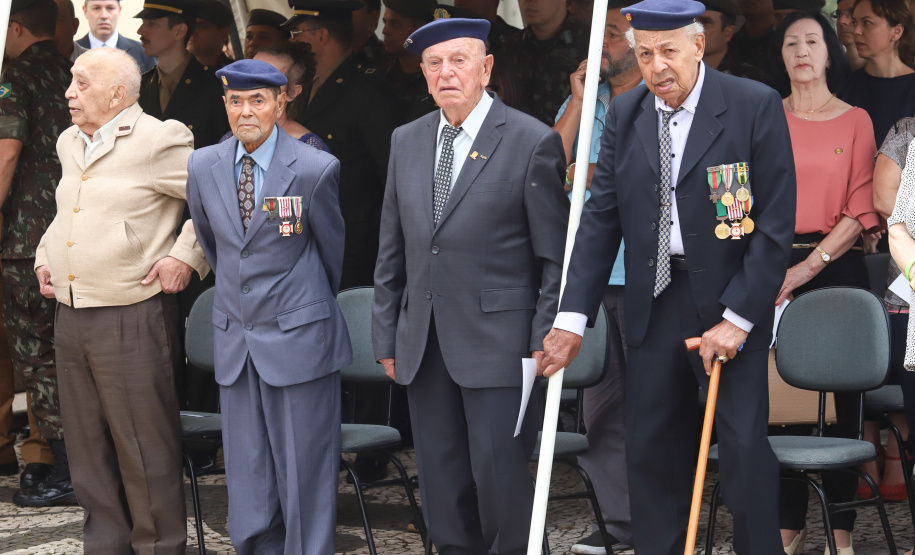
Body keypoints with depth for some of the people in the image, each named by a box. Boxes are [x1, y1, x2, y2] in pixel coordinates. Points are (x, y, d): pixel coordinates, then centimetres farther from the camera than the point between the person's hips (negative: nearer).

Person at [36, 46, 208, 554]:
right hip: (69, 316, 8)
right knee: (87, 446, 12)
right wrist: (45, 257, 19)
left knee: (144, 446, -1)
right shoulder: (69, 143, 16)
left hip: (130, 317, -7)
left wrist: (185, 256, -12)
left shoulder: (158, 140, -9)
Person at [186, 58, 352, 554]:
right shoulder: (203, 167, 3)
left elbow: (333, 250, 7)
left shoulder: (314, 170, -9)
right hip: (235, 343, 4)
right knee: (247, 481, 7)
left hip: (299, 338, -4)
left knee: (305, 472, 0)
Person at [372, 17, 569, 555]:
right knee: (441, 480, 8)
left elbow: (556, 257, -3)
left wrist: (545, 340, -8)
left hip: (497, 341, -5)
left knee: (500, 473, -6)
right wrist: (387, 337, 12)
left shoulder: (533, 142, -5)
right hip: (424, 342, 5)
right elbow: (392, 252, 15)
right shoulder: (407, 141, 11)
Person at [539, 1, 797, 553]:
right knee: (650, 448, 6)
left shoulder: (757, 106, -8)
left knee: (745, 447, -3)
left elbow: (777, 223, -9)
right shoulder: (624, 115, 5)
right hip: (654, 302, 4)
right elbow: (601, 218, 6)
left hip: (731, 300, -4)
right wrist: (573, 317, -1)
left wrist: (738, 318, -14)